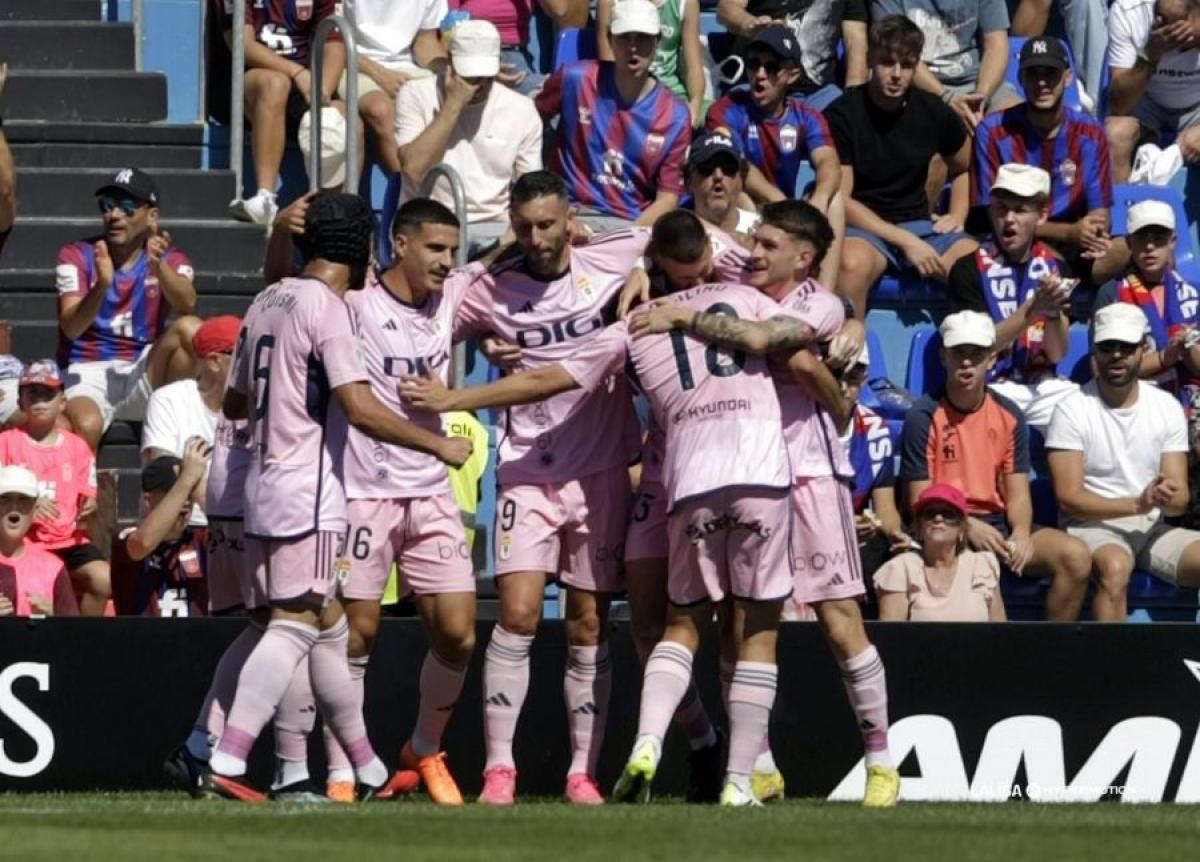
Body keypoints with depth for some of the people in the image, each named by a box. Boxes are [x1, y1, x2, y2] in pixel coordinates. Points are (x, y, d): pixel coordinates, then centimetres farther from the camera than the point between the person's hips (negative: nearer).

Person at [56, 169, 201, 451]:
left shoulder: (172, 260, 7)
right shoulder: (77, 256, 3)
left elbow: (187, 305, -16)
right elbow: (71, 328, -13)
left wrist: (158, 266, -36)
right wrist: (102, 284, -32)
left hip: (144, 375, 3)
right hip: (88, 373, -3)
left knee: (190, 328, -25)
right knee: (85, 425, -37)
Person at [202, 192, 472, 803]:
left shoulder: (267, 301, 14)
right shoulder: (327, 306, -11)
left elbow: (235, 401, 24)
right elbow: (360, 409, -20)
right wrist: (438, 445, -12)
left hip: (265, 486, 9)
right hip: (307, 493, -9)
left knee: (328, 626, 15)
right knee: (295, 623, -13)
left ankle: (371, 772, 22)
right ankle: (226, 764, -24)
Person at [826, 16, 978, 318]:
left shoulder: (933, 112, 5)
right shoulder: (842, 115, -6)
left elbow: (965, 168, 25)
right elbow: (839, 200, -9)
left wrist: (958, 215, 7)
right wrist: (905, 241, -16)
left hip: (920, 227, 4)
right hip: (862, 230, -4)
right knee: (852, 263, -40)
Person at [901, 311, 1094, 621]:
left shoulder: (1008, 415, 10)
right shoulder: (924, 417, -4)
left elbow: (1018, 494, 8)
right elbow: (920, 502, -7)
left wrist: (1021, 533, -14)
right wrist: (969, 527, -23)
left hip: (998, 523, 5)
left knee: (1076, 556, -18)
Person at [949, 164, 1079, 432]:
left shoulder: (1054, 267, 9)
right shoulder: (970, 269, -2)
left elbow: (1057, 354, 5)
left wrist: (1054, 313, -16)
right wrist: (1033, 309, -22)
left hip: (1043, 385, 4)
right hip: (989, 387, -4)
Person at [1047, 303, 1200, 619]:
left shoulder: (1167, 407, 8)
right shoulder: (1073, 409, -4)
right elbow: (1069, 498, -10)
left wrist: (1167, 497, -21)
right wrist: (1137, 504, -23)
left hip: (1152, 528, 4)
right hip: (1092, 526, -4)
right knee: (1115, 567, -38)